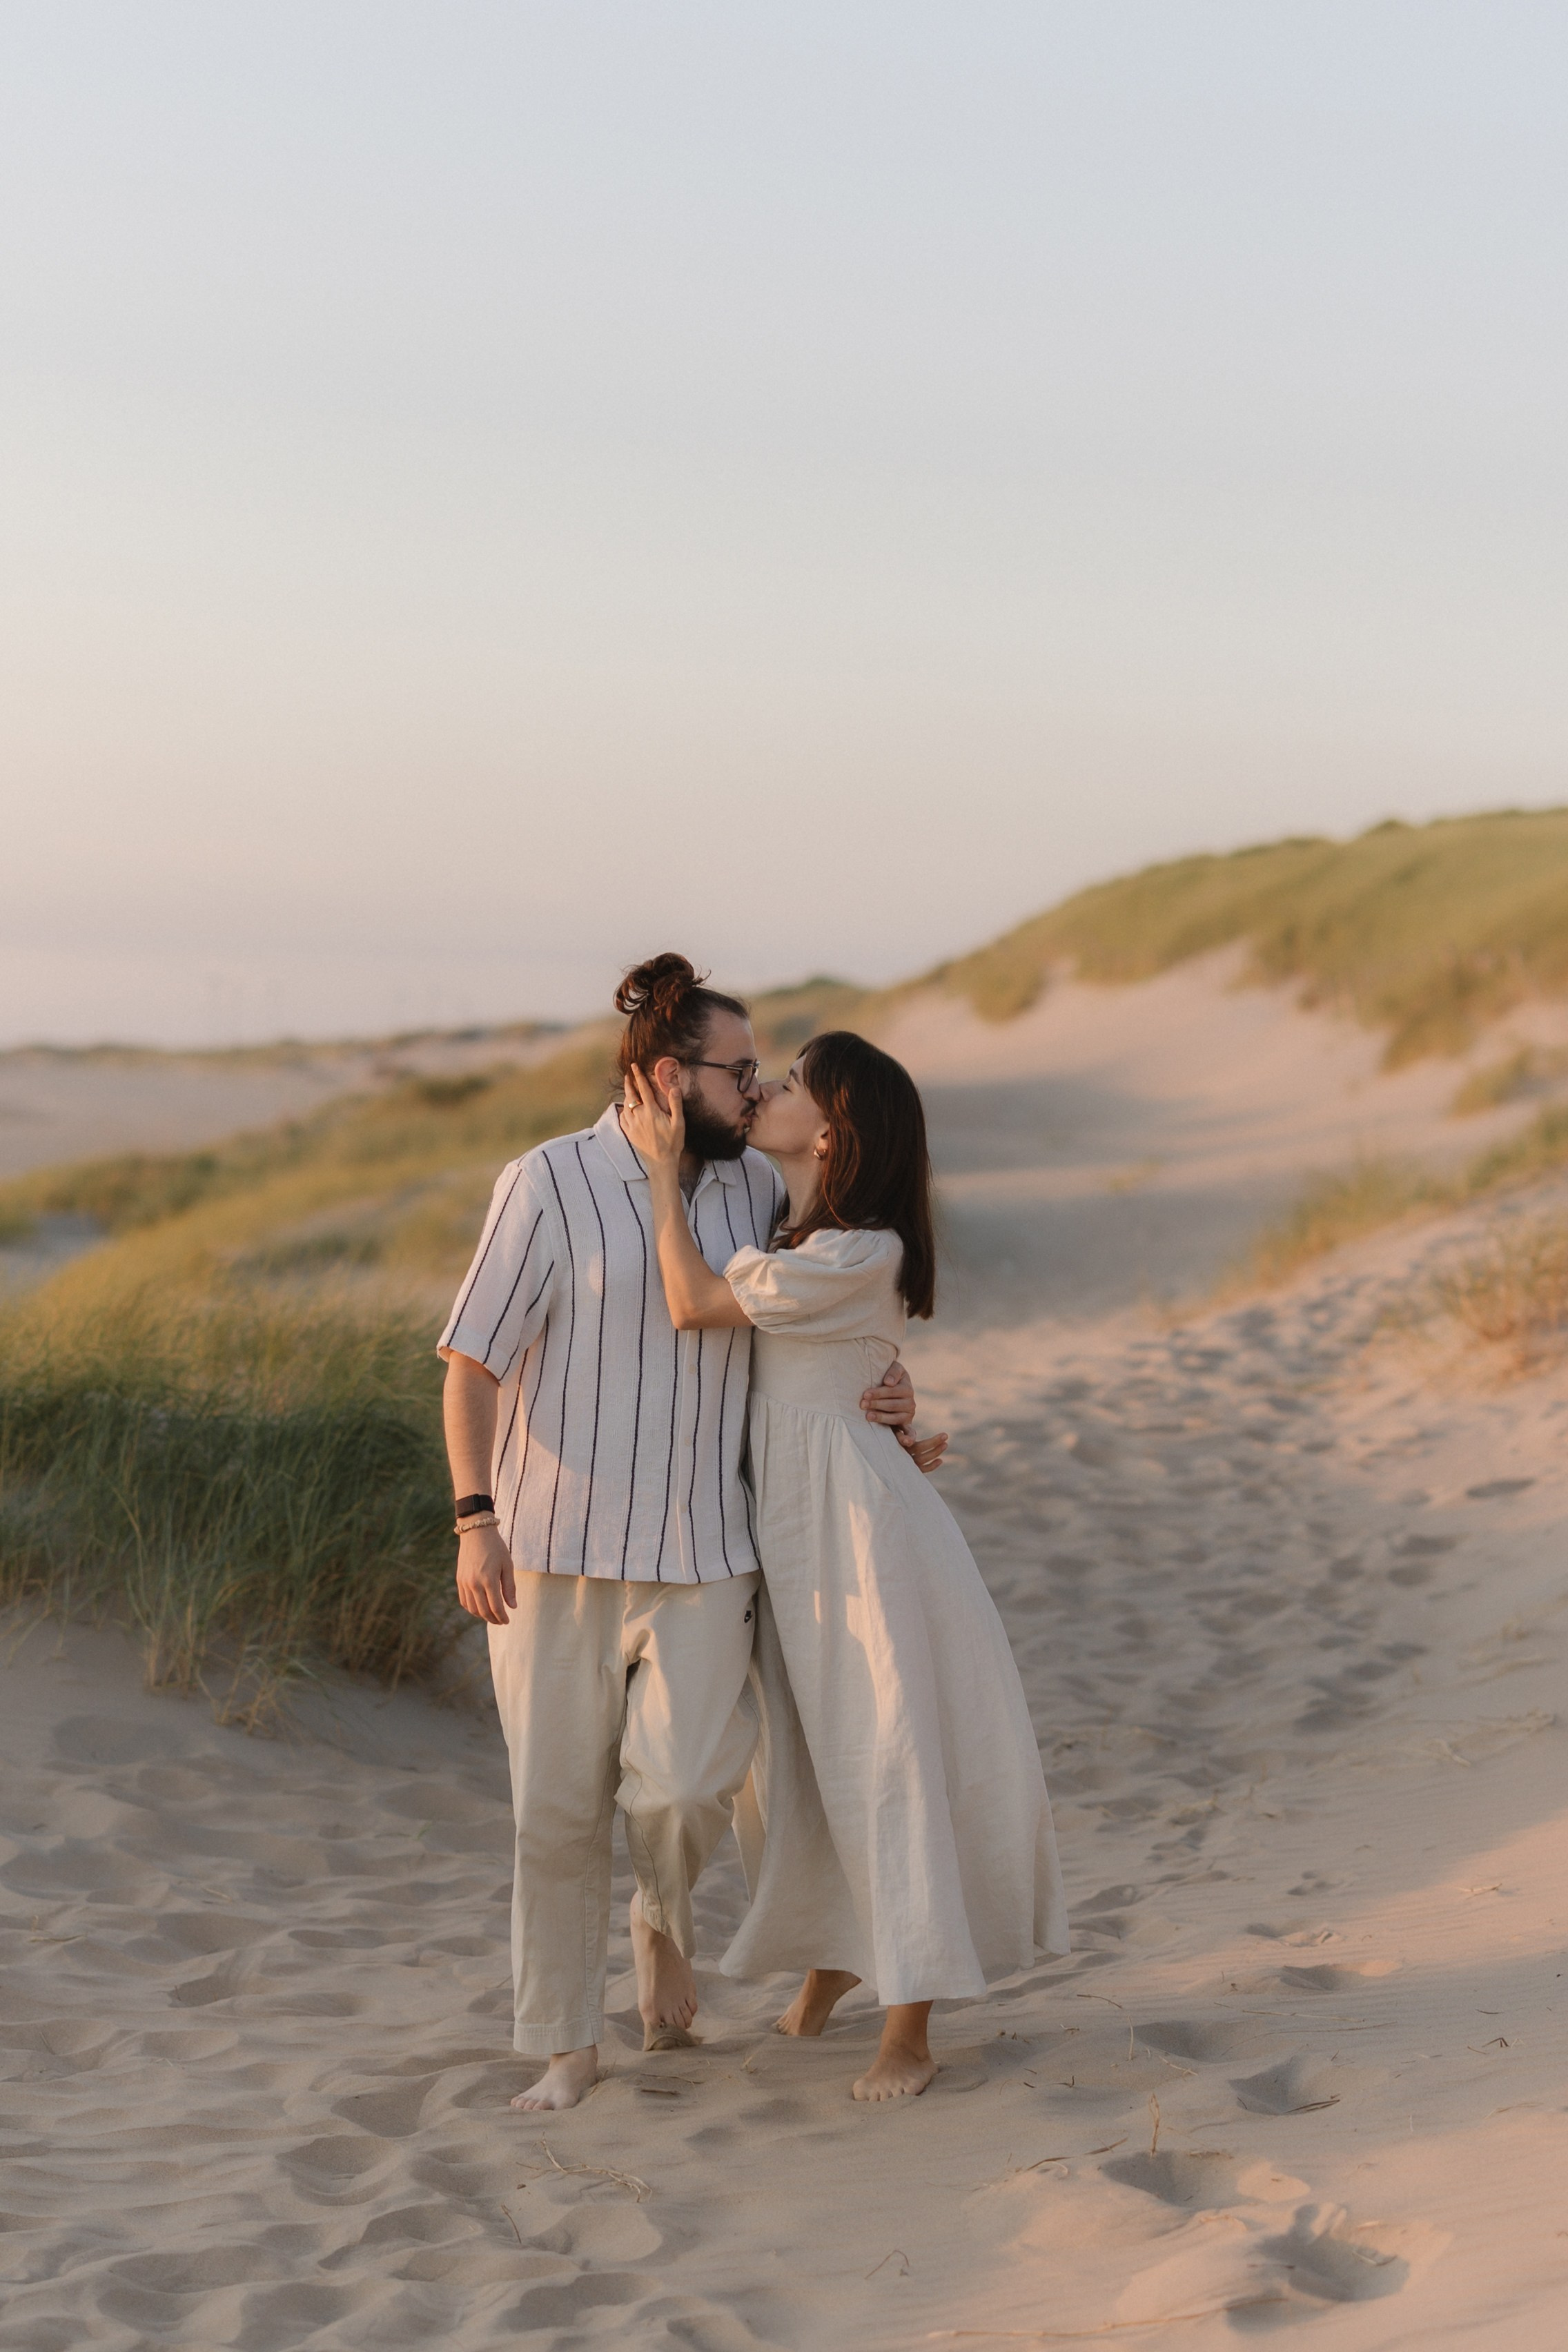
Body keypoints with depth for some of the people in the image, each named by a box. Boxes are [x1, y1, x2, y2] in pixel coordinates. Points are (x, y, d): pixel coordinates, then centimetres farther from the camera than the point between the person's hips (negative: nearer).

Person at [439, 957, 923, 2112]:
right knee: (559, 1807, 4)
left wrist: (882, 1389, 1)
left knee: (689, 1784, -12)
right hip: (556, 1549, -3)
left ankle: (666, 1914, 23)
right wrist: (475, 1521, -14)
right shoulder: (549, 1184, -8)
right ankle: (566, 2046, 19)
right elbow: (473, 1362, -7)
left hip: (701, 1551, 3)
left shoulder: (755, 1187, 5)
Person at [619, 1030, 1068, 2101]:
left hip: (851, 1511, -9)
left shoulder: (861, 1253, -18)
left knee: (885, 1752, -3)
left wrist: (664, 1166, -13)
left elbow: (694, 1303, -18)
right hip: (786, 1518, 9)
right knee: (802, 1749, 18)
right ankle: (828, 1963, 37)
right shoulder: (787, 1240, 10)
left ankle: (909, 2031, 3)